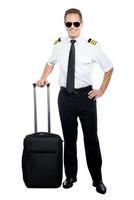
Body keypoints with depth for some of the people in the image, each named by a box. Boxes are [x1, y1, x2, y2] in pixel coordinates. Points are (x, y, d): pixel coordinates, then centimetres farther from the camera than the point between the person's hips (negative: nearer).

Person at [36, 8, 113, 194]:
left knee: (91, 138, 4)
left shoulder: (92, 45, -10)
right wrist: (43, 78, 8)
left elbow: (109, 68, 3)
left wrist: (101, 90, 1)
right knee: (69, 138, 12)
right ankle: (70, 175, 28)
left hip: (86, 95, -2)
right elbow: (50, 63, 22)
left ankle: (97, 179, 18)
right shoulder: (58, 45, 0)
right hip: (65, 95, 3)